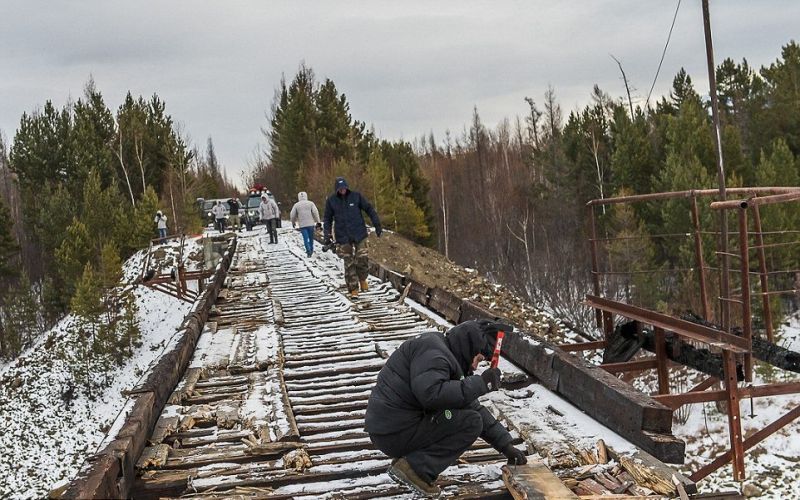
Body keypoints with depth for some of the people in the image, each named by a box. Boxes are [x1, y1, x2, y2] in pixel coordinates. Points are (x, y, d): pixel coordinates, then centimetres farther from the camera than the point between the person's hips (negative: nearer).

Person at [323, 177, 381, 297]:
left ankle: (362, 279, 20)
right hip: (343, 237, 0)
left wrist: (377, 225, 0)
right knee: (349, 263, -1)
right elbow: (328, 219, 7)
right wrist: (327, 235, -2)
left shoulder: (356, 196, -1)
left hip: (359, 234, 0)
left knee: (363, 258, -8)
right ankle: (353, 289, 8)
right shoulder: (331, 201, 0)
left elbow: (369, 209, 4)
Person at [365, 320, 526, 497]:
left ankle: (405, 456, 11)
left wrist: (505, 445, 13)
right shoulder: (432, 349, -13)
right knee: (471, 422, -11)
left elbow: (475, 408, 18)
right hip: (394, 433, -10)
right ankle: (415, 467, -11)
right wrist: (481, 383, -23)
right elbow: (431, 393, -30)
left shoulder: (447, 357, 17)